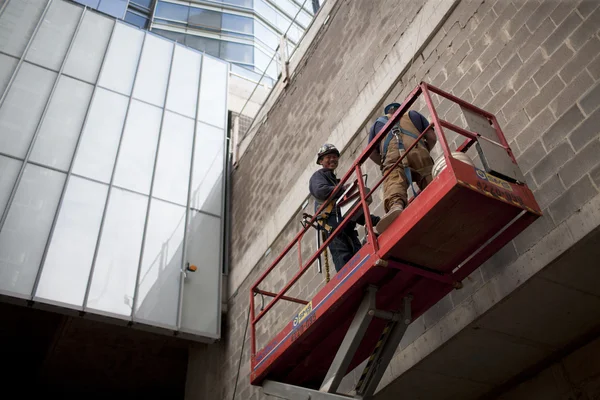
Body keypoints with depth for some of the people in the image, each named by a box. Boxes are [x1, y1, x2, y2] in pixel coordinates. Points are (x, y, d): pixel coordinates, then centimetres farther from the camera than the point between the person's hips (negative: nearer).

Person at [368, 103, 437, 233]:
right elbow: (432, 137, 26)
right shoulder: (413, 114, 38)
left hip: (392, 156, -1)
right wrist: (426, 152, 42)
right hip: (418, 151, 1)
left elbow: (371, 152, 24)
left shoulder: (378, 123, 38)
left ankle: (395, 205, -56)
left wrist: (385, 165, 37)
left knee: (393, 183, -25)